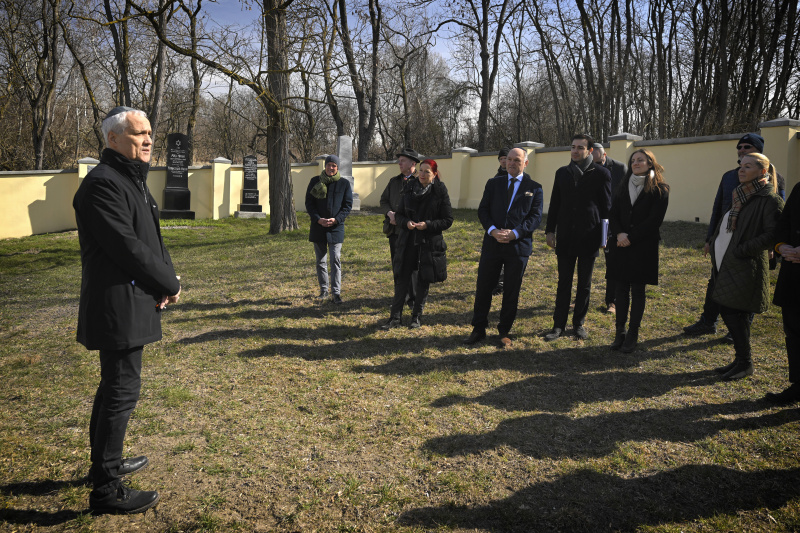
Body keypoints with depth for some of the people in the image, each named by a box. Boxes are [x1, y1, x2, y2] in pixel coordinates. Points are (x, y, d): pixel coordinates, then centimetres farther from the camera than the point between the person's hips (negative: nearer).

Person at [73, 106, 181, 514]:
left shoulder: (132, 180, 15)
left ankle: (106, 462, 38)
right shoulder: (103, 183, -18)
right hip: (118, 307, -11)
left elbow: (150, 239, 15)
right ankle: (106, 491, 9)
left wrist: (164, 282, -2)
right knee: (122, 391, -3)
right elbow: (126, 246, -24)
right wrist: (170, 285, -12)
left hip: (133, 301, 11)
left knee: (114, 385, 21)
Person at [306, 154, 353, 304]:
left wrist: (336, 219, -13)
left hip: (336, 227, -2)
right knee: (320, 261, 10)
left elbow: (348, 205, 1)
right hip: (318, 227, 2)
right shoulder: (315, 182, 6)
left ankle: (336, 292, -3)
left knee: (335, 260, -7)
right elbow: (309, 203, 4)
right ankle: (323, 290, 21)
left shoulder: (344, 184, 3)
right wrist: (318, 219, -11)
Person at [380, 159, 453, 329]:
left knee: (423, 281, 7)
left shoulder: (440, 193, -4)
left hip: (429, 244, -2)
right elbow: (398, 214, 10)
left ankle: (417, 317, 22)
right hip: (408, 243, 3)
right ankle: (395, 318, 11)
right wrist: (406, 223, -12)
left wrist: (428, 225, -17)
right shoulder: (410, 190, 5)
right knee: (401, 279, 2)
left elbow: (448, 220, -4)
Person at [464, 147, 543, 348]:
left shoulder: (534, 188, 4)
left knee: (511, 292, 7)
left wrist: (514, 233, -17)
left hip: (518, 246, -1)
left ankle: (504, 332, 21)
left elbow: (535, 217, -3)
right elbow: (482, 210, 5)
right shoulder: (493, 183, 11)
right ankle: (478, 330, 18)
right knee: (483, 288, 5)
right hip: (492, 244, 2)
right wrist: (493, 230, -13)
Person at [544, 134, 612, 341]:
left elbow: (606, 206, -1)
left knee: (584, 284, 9)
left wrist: (605, 236, -5)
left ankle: (579, 323, 21)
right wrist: (550, 230, 6)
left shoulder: (601, 174, -2)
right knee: (564, 283, 6)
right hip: (565, 238, 3)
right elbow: (554, 204, 11)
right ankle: (559, 325, 12)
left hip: (588, 238, -2)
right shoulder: (562, 173, 8)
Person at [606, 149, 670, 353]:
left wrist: (630, 238, -15)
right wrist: (619, 234, -11)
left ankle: (632, 335, 9)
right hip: (621, 245, 4)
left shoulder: (659, 190, -2)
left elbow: (654, 221, -10)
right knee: (621, 289, 5)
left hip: (643, 247, -4)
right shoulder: (622, 188, 12)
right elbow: (613, 214, 7)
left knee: (637, 290, 3)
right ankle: (620, 332, 12)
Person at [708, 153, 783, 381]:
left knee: (734, 312, -5)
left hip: (745, 268, -8)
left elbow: (772, 235, -18)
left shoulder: (769, 200, -10)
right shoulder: (739, 196, 16)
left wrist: (741, 250, -18)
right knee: (727, 311, 12)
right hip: (725, 265, 8)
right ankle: (741, 360, 24)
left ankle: (745, 363, 10)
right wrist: (714, 244, 11)